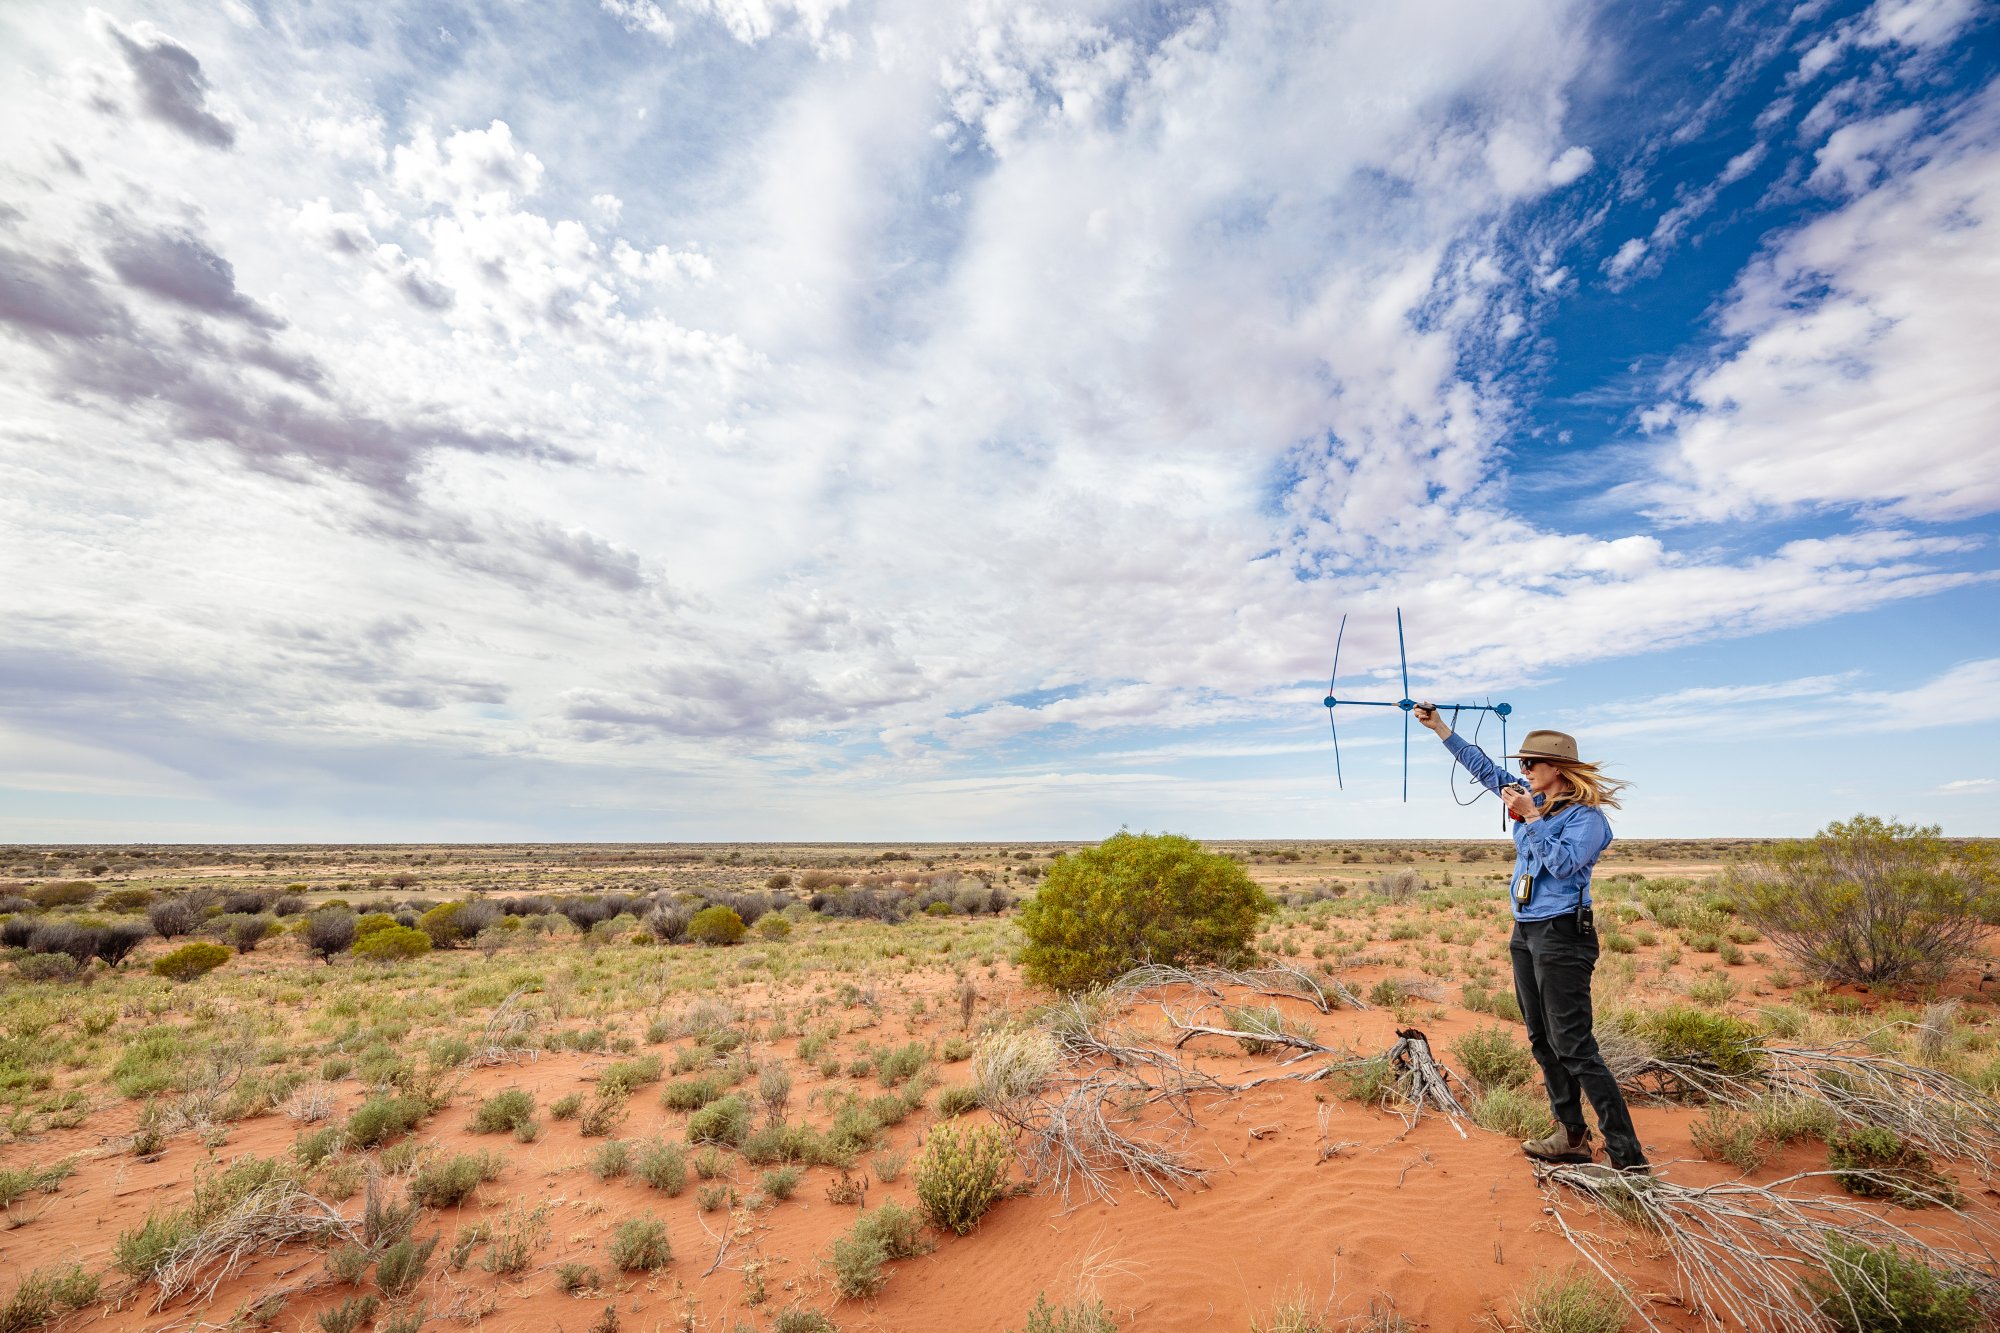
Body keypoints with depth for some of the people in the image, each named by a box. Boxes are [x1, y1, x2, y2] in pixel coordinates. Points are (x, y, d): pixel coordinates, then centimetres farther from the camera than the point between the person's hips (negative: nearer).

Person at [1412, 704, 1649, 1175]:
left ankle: (1628, 1156, 2)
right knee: (1543, 1043, 13)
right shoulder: (1534, 801, 9)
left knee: (1574, 1048, -8)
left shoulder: (1587, 816, -11)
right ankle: (1572, 1137, 23)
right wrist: (1438, 725, 14)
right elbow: (1483, 766, 14)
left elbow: (1564, 862, -24)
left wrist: (1530, 819, -20)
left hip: (1562, 937, -8)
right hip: (1525, 934, 8)